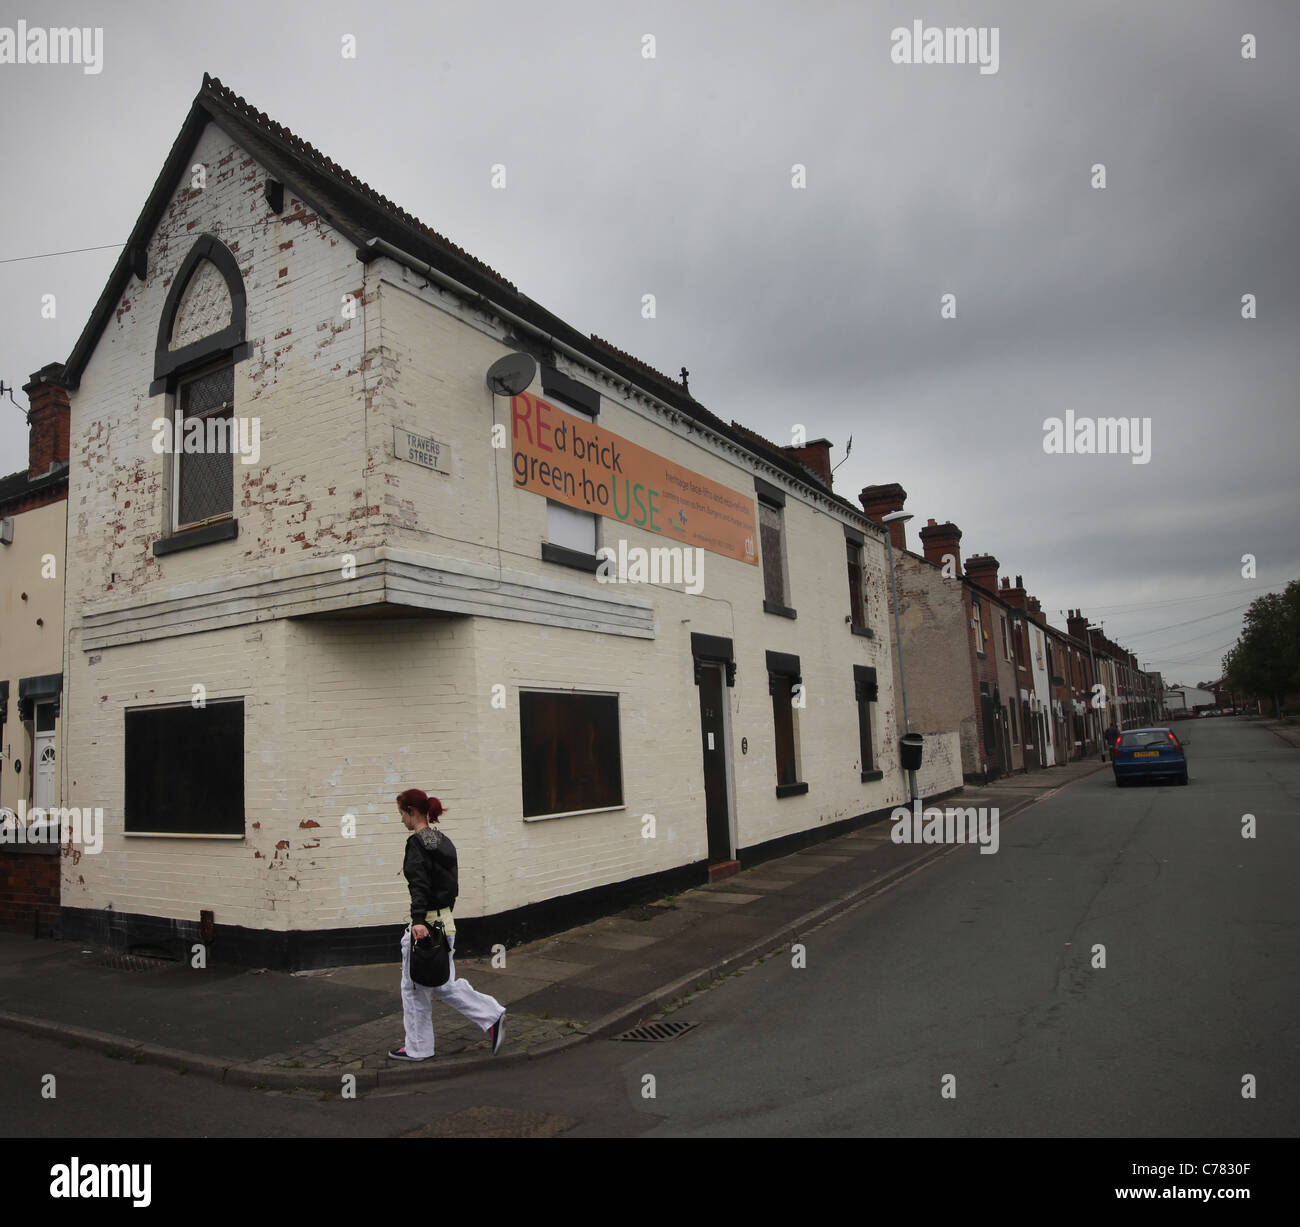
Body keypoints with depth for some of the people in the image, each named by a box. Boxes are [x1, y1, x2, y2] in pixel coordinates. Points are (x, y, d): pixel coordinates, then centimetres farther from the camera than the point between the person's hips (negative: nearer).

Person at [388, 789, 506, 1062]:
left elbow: (420, 885, -26)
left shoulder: (417, 843, -15)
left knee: (415, 988, 9)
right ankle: (492, 1015, 7)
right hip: (446, 921, 9)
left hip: (426, 922, -9)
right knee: (443, 984, 17)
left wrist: (418, 921, -34)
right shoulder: (443, 841, 12)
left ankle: (417, 1048, 23)